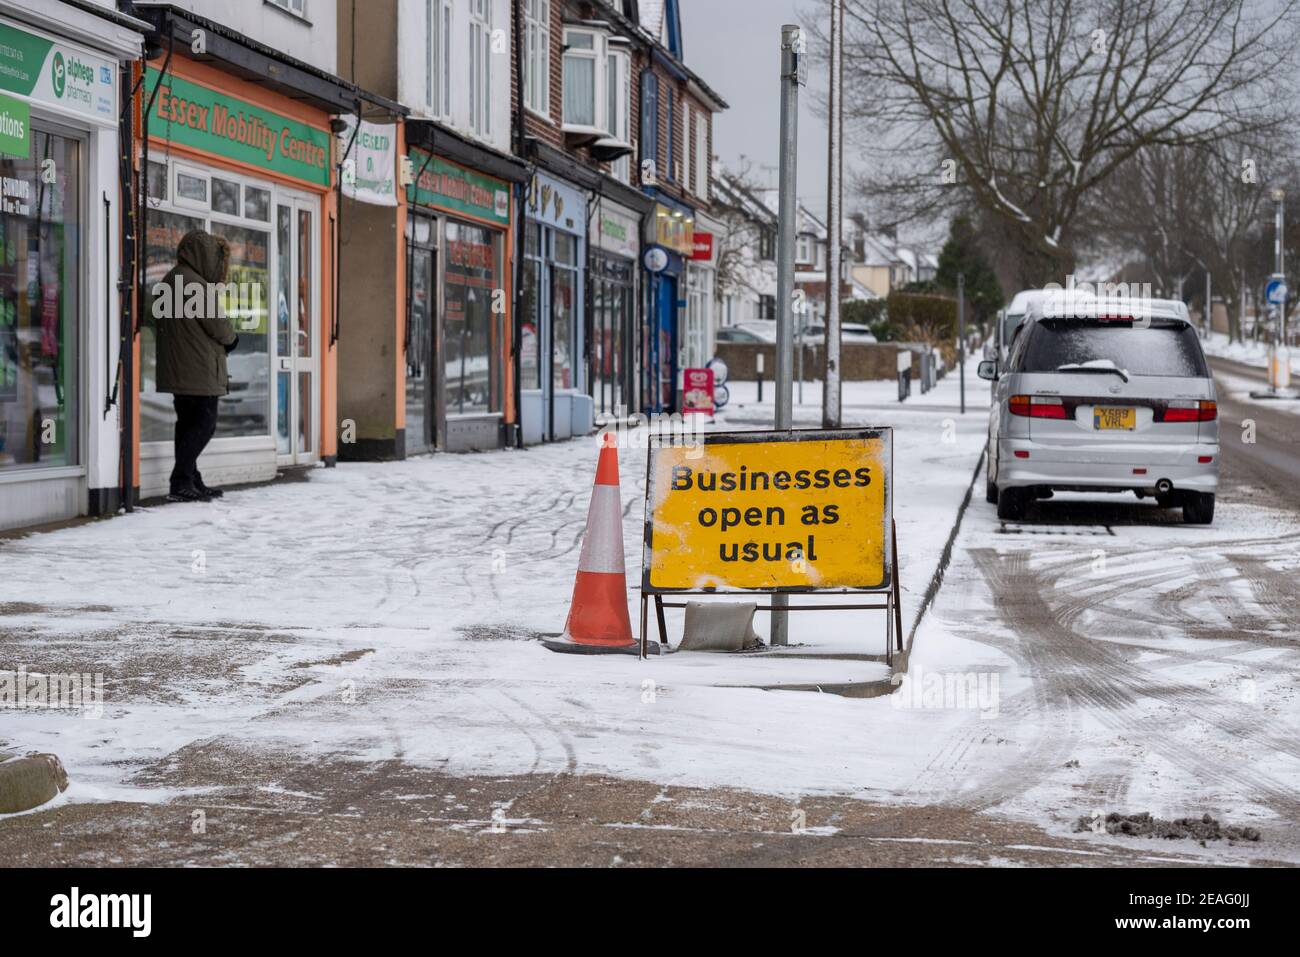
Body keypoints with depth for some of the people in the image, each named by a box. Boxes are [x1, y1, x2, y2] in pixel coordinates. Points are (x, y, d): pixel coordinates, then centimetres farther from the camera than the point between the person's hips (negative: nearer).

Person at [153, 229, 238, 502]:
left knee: (188, 424, 14)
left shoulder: (171, 280, 15)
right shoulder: (196, 284, -17)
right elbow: (217, 324, -16)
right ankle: (181, 483, -11)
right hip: (201, 372, -10)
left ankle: (190, 482, 18)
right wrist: (231, 339, 7)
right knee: (204, 425, -7)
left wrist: (224, 340, 8)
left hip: (179, 372, 10)